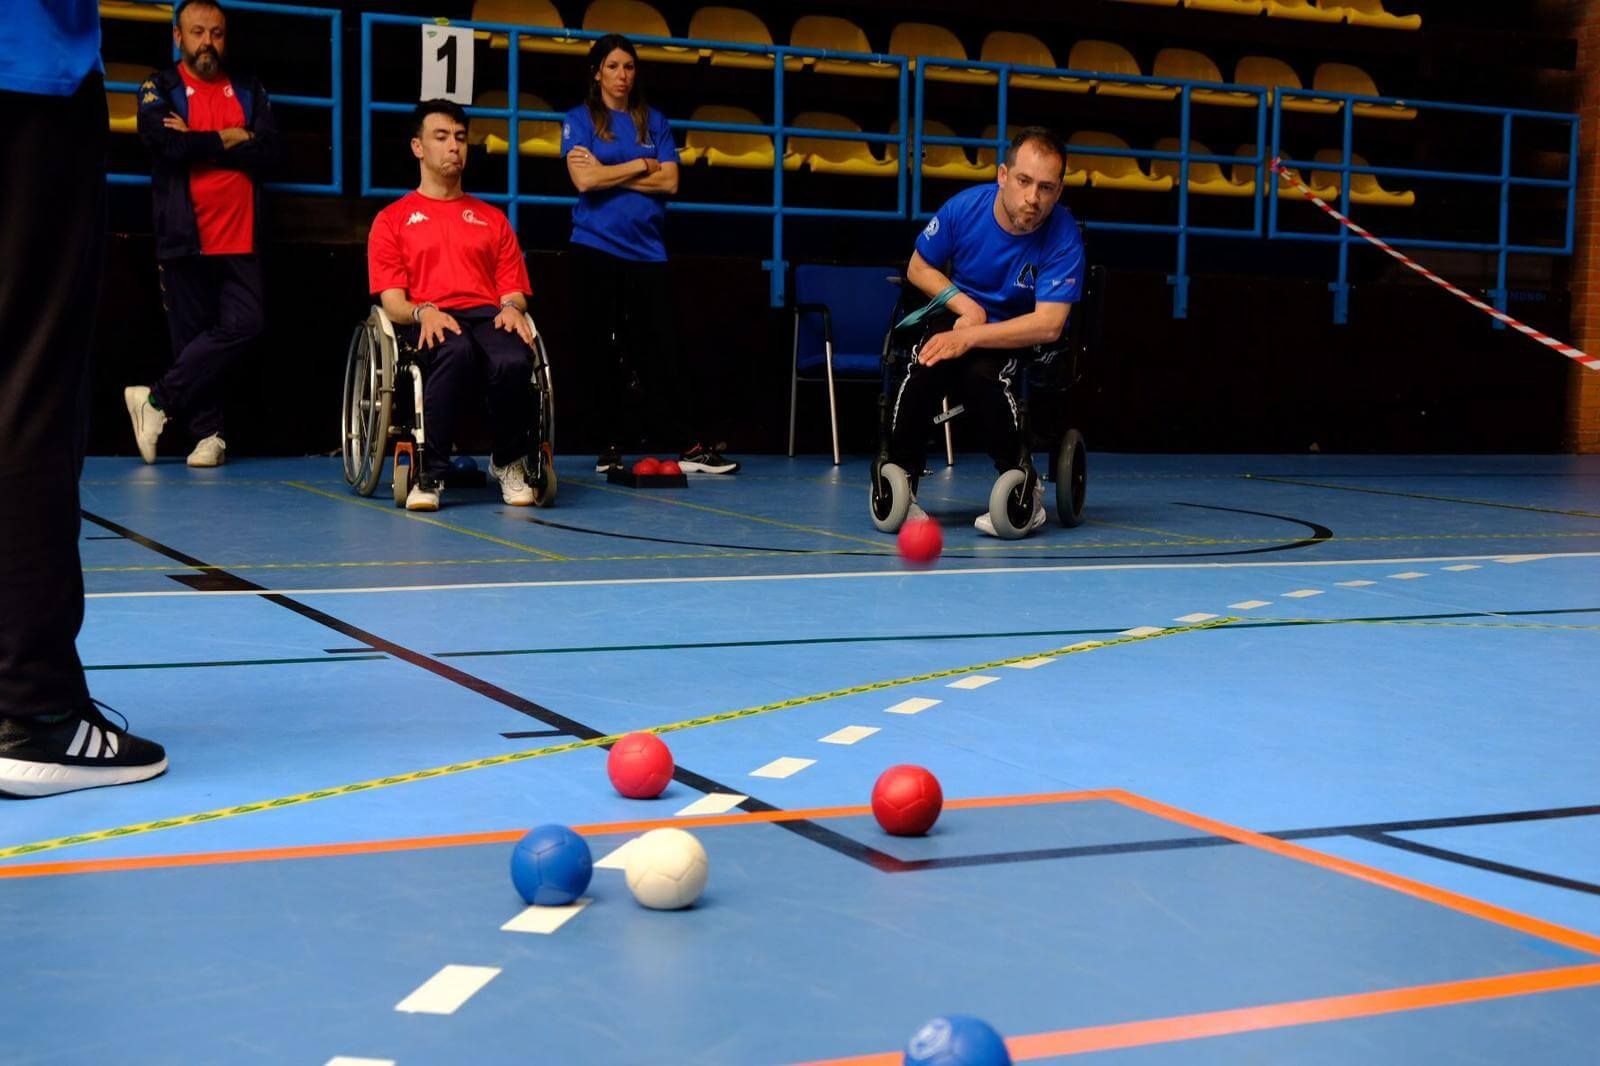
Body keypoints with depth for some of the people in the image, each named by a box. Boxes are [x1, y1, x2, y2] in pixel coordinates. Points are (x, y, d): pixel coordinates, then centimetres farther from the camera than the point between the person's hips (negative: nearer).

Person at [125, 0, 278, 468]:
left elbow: (268, 149, -2)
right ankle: (209, 433, 8)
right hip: (185, 237, -2)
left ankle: (157, 399, -1)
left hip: (240, 238, 2)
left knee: (245, 325, -11)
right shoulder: (158, 88, 6)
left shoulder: (249, 91, 14)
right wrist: (231, 138, -4)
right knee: (192, 335, 0)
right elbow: (167, 144, -13)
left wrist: (197, 143, -9)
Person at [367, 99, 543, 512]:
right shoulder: (392, 220, 19)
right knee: (457, 351, -42)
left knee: (513, 361, -36)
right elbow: (392, 300, 7)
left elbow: (513, 290, 19)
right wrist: (422, 312, -16)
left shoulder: (492, 219, 28)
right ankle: (429, 474, -32)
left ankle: (509, 464, -9)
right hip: (428, 323, -2)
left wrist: (512, 308, -6)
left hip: (488, 317, 3)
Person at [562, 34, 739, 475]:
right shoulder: (579, 119, 5)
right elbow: (584, 179, -10)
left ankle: (685, 445, -4)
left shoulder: (653, 121, 13)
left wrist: (609, 173, -5)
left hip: (647, 250, 2)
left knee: (660, 352, -2)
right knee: (607, 353, 2)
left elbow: (670, 181, 2)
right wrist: (642, 165, -3)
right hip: (597, 248, -2)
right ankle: (615, 444, 9)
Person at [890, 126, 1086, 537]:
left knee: (982, 372, -35)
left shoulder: (1063, 236, -20)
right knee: (925, 364, -31)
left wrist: (970, 337, -33)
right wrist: (964, 305, -14)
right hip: (959, 320, 3)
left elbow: (1049, 325, -26)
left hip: (1022, 339, -2)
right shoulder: (965, 207, -12)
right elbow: (919, 267, 4)